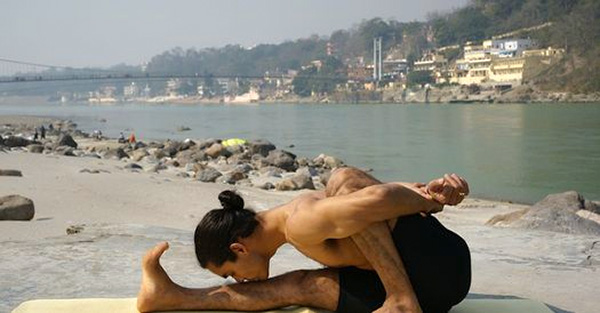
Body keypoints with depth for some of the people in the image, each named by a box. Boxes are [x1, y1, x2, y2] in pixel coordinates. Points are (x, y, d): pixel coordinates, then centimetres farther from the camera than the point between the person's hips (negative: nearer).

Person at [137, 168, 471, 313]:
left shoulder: (300, 224, -20)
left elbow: (379, 197, -35)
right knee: (302, 286, 2)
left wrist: (430, 201, -16)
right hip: (430, 281, 9)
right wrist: (437, 190, -7)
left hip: (441, 266, -9)